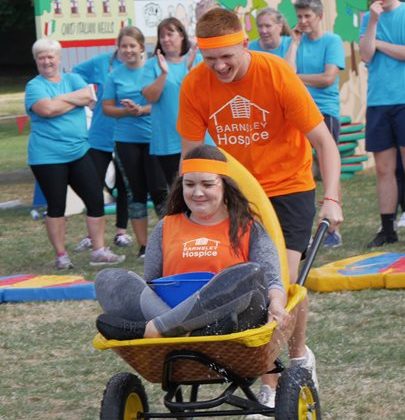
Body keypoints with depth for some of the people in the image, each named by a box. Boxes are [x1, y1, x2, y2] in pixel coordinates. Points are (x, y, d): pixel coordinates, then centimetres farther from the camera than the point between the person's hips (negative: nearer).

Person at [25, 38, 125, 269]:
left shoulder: (73, 79, 11)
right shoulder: (34, 86, -3)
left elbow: (88, 96, -8)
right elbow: (46, 108, -21)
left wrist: (60, 99, -12)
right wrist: (74, 101, -7)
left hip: (79, 152, 4)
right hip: (48, 157, -4)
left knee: (96, 200, 0)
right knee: (56, 206, 2)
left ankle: (99, 251, 7)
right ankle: (61, 256, 11)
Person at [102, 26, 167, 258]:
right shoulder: (115, 76, 5)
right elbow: (107, 107, 6)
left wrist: (142, 109, -20)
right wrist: (126, 111, -12)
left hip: (154, 138, -3)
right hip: (127, 141, 3)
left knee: (159, 190, -8)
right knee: (135, 192, 6)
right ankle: (143, 245, 13)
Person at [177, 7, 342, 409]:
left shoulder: (278, 75, -20)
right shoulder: (194, 86, -13)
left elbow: (322, 140, -16)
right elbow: (191, 153, -1)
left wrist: (331, 198, -25)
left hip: (288, 186, -2)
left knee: (284, 279, -13)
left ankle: (298, 355, 16)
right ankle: (271, 385, 1)